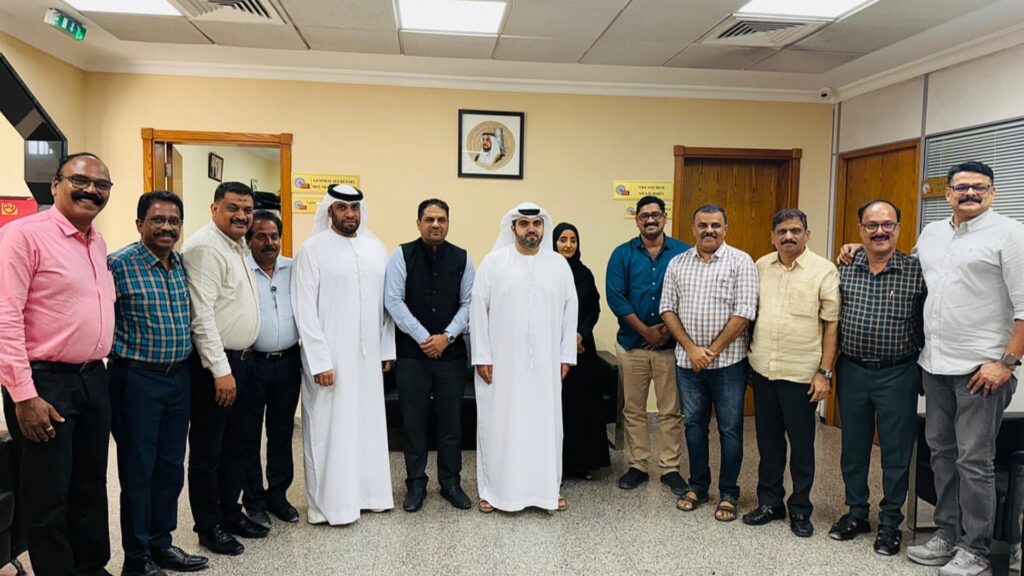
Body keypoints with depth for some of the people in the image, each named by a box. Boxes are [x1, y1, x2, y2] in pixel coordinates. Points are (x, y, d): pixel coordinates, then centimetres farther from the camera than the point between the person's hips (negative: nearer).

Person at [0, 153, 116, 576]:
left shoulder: (98, 243, 11)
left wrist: (97, 367, 16)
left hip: (93, 379, 8)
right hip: (44, 382, -7)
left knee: (92, 486, 18)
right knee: (47, 499, 5)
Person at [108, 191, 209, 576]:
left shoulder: (184, 264, 7)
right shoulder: (118, 263, -12)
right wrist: (122, 354, -11)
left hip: (179, 375, 6)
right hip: (136, 378, -6)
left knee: (171, 467, 14)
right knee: (138, 470, 6)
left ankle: (161, 543, 29)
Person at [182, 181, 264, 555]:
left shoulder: (237, 246, 13)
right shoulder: (204, 247, -16)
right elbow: (202, 315, -22)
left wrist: (240, 363, 15)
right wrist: (221, 370, -22)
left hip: (242, 360, 9)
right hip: (215, 365, -9)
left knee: (241, 444, 18)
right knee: (208, 451, 6)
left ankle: (230, 511, 34)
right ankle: (209, 527, 20)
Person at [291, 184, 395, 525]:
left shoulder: (376, 248, 8)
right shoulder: (313, 250, -6)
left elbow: (386, 302, 10)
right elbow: (305, 309, -10)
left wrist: (387, 349, 8)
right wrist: (319, 360, -14)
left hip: (368, 355, 5)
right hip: (330, 356, -4)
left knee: (368, 424, 12)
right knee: (329, 428, 3)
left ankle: (367, 492, 26)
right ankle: (328, 503, 15)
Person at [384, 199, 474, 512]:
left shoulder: (462, 258, 4)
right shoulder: (402, 255, 0)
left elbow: (468, 303, 2)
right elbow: (393, 300, -6)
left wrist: (446, 336, -10)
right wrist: (423, 337, -11)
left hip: (452, 352, 1)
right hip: (411, 352, -1)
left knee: (451, 420, 9)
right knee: (413, 420, 8)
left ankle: (451, 482, 24)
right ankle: (415, 484, 22)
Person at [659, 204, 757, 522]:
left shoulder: (740, 262, -5)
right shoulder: (677, 264, 6)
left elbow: (744, 313, -11)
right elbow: (668, 309, 3)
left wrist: (712, 351, -11)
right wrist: (691, 349, -8)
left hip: (728, 361, -3)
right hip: (687, 361, 3)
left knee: (730, 428, 6)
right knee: (694, 424, 13)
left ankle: (728, 494, 19)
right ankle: (697, 486, 28)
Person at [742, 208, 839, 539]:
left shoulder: (824, 271, -7)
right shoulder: (760, 266, 6)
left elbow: (832, 325, -7)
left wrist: (825, 372, -10)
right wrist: (750, 356, 8)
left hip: (800, 373, -4)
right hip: (762, 369, 4)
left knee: (801, 445, 8)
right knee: (768, 440, 14)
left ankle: (800, 510, 22)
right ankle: (769, 502, 28)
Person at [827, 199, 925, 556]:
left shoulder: (917, 272, -5)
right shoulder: (845, 271, 3)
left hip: (898, 374, -3)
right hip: (852, 371, 3)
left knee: (896, 452, 8)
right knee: (853, 447, 14)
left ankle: (891, 523, 25)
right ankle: (856, 513, 31)